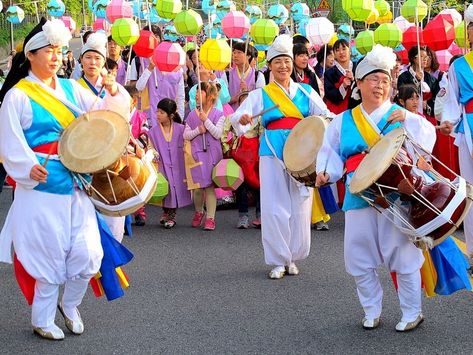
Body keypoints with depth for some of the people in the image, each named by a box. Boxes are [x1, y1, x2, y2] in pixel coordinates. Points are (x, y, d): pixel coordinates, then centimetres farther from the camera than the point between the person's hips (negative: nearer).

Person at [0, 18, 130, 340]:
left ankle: (70, 304, 29)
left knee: (87, 254, 2)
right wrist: (29, 167, -27)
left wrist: (114, 94, -10)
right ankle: (42, 320, 21)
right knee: (50, 256, 2)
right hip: (41, 189, -5)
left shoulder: (70, 89, 10)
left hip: (76, 185, 5)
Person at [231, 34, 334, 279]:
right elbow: (239, 116, -5)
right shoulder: (261, 94, 7)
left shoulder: (305, 92, 12)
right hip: (273, 153, -1)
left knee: (300, 206, 3)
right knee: (275, 207, -3)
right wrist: (242, 119, -28)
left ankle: (293, 257, 18)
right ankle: (278, 261, 7)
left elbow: (325, 114, 3)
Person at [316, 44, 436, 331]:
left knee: (403, 254, -2)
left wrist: (407, 121, -19)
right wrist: (325, 174, -4)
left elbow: (427, 138, -4)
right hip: (359, 197, 3)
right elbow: (331, 154, 14)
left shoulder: (402, 116, 7)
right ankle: (371, 311, 22)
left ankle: (412, 312, 13)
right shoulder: (342, 122, 12)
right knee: (358, 256, 4)